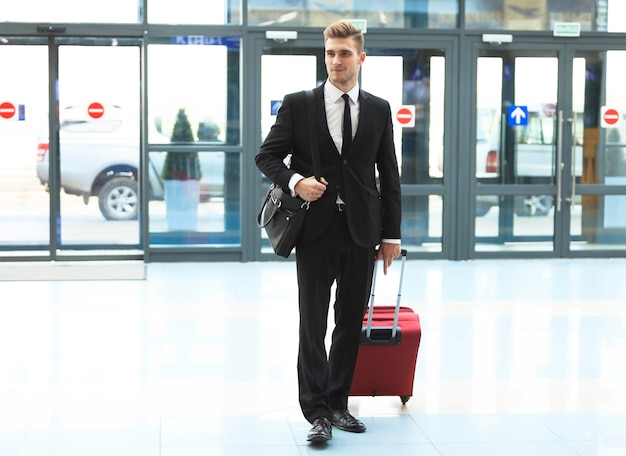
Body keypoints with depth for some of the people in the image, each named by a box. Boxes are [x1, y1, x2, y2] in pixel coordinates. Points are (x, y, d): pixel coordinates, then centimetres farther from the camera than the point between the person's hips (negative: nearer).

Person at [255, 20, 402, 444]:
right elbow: (267, 155, 5)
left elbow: (389, 175, 9)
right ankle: (318, 412, 3)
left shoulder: (379, 110, 7)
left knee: (351, 322, 8)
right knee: (313, 323, -2)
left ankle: (338, 403, 21)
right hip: (315, 229, -2)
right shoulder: (298, 104, 1)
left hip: (361, 231, 2)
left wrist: (391, 234, 5)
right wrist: (295, 181, -15)